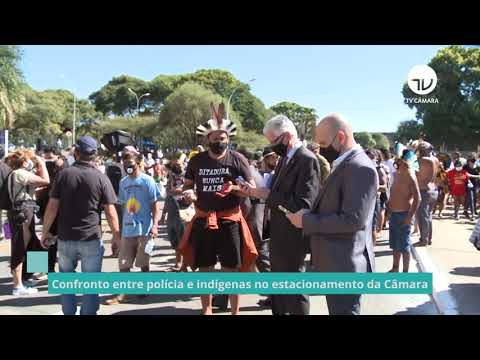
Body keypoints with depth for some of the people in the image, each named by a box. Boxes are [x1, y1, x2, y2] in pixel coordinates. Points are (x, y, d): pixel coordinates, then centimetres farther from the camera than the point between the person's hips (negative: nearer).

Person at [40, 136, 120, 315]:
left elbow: (52, 207, -3)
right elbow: (111, 213, -6)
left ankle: (69, 312, 26)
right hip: (91, 239, -2)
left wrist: (45, 232, 8)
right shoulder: (101, 178, -6)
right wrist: (116, 236, 5)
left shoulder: (63, 174, -2)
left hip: (65, 238, 2)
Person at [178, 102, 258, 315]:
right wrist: (188, 193, -7)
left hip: (230, 221, -2)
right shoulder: (196, 161, 5)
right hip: (202, 221, 3)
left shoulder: (237, 159, -3)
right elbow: (186, 185, 17)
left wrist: (236, 189, -21)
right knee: (205, 268, 12)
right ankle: (206, 309, 30)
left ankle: (235, 311, 21)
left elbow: (252, 189, 0)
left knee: (232, 269, 4)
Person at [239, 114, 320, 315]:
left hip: (292, 239, -9)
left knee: (294, 290, 6)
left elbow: (304, 204, -27)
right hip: (279, 236, 9)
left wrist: (268, 195, -21)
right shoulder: (285, 158, 11)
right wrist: (257, 192, -4)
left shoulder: (307, 159, -19)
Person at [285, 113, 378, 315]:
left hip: (345, 264, -10)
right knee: (337, 310, 21)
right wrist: (308, 215, 3)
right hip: (337, 261, 10)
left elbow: (352, 220, -26)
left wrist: (307, 221, -19)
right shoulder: (344, 164, 13)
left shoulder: (360, 168, -20)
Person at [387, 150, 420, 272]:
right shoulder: (397, 174, 11)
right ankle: (395, 268, 31)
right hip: (394, 213, 9)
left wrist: (410, 216, -22)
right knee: (395, 244, 18)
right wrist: (390, 209, 16)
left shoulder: (410, 176, -15)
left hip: (403, 214, -9)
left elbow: (417, 198, -19)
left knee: (404, 245, -2)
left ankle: (405, 272, 8)